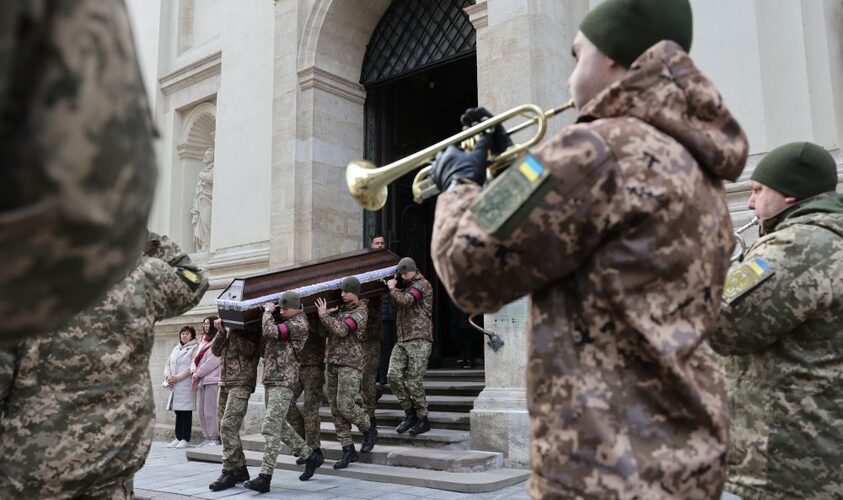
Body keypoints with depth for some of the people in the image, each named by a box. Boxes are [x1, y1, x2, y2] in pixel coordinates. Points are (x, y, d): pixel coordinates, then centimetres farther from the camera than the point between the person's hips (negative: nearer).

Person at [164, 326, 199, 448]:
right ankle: (178, 438, 13)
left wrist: (178, 377, -15)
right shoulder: (176, 348, 21)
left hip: (186, 385, -6)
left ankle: (186, 439, -2)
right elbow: (167, 363, 16)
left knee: (186, 412, -5)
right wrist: (168, 376, -3)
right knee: (178, 412, 7)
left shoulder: (194, 348, 0)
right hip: (175, 386, 6)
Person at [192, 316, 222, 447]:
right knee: (200, 411, 8)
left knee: (210, 411, -9)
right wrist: (194, 372, 0)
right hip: (201, 381, 8)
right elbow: (196, 359, 19)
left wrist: (199, 373, -10)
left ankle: (214, 439, -2)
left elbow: (214, 360, -14)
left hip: (212, 381, -8)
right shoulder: (203, 341, 22)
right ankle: (207, 438, 15)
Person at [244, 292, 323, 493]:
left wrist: (267, 311, -7)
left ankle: (265, 477, -11)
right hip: (271, 379, 10)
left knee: (271, 428, -12)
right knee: (280, 426, 15)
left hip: (283, 381, -10)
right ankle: (311, 456, 27)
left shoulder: (299, 324, -11)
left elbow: (270, 331, -23)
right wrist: (270, 311, 10)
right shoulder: (285, 322, 17)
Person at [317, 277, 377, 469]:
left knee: (345, 404, -14)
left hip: (350, 364, -7)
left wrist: (324, 315, -10)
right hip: (331, 362, 7)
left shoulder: (360, 313, -8)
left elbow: (341, 330, -20)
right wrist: (328, 313, 3)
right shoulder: (340, 309, 15)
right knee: (336, 409, 5)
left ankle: (369, 430, 14)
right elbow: (327, 331, 21)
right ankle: (348, 451, 11)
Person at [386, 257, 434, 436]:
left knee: (413, 382, -7)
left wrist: (392, 289, 0)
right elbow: (397, 312, 25)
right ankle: (409, 413, 7)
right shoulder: (404, 288, 26)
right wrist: (392, 292, 14)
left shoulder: (423, 284, 0)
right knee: (393, 376, -7)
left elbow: (406, 300, -16)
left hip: (419, 340, -7)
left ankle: (423, 420, 8)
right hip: (402, 341, 7)